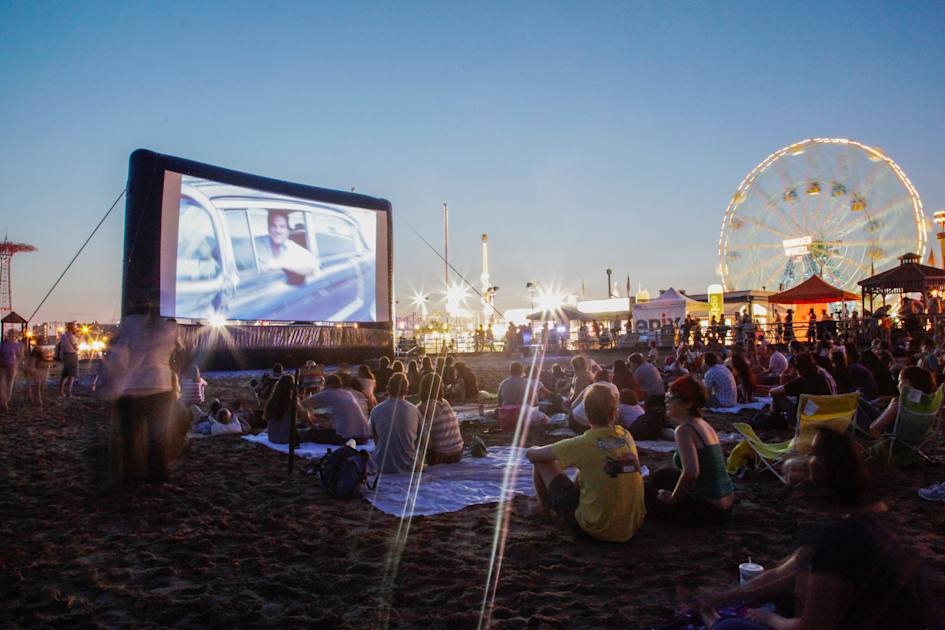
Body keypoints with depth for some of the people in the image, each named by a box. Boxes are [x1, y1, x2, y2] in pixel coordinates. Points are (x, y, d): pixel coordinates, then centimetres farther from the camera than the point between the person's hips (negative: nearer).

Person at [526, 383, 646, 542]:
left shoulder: (583, 444, -16)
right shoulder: (627, 436, 0)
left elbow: (531, 454, -5)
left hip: (597, 529, -6)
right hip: (633, 526, 6)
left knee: (542, 462, 6)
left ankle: (545, 508, 33)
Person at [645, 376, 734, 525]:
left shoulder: (684, 429, -18)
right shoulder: (703, 424, 9)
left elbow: (691, 473, -30)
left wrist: (672, 499, -16)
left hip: (708, 509, -9)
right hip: (726, 503, 9)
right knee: (663, 476, 25)